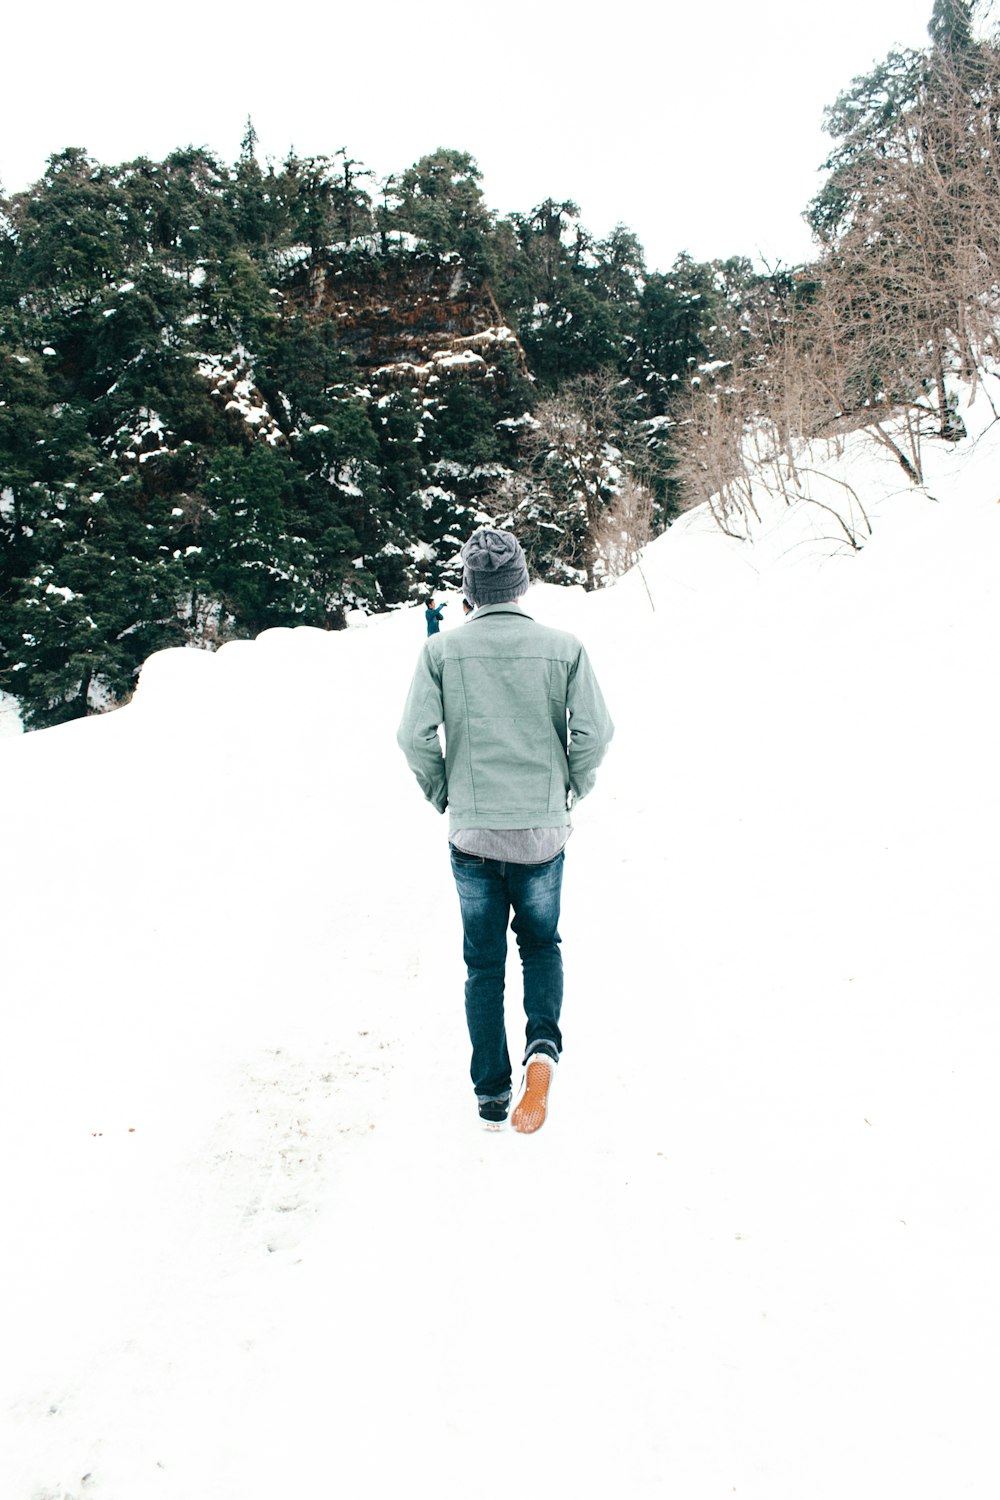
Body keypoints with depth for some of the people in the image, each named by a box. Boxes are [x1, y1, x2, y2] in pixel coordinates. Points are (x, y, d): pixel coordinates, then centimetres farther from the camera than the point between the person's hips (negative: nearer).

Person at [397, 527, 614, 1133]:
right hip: (544, 830, 0)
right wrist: (570, 792, 8)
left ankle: (492, 1096, 20)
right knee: (541, 943, 23)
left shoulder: (442, 651, -5)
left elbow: (416, 736, -10)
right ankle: (542, 1044, -1)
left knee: (483, 963, 14)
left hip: (473, 833, 0)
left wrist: (444, 796, 6)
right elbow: (596, 731, -8)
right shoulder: (564, 647, -4)